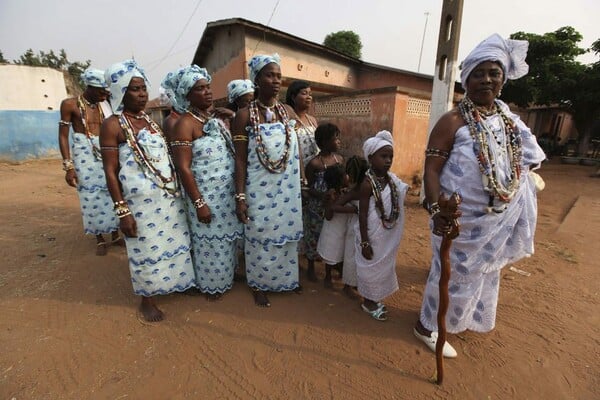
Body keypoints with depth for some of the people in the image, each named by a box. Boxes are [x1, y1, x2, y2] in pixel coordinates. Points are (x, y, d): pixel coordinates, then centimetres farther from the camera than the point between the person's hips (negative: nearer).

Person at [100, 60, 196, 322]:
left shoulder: (150, 120, 10)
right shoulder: (113, 125, -9)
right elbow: (110, 171, -11)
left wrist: (178, 189, 12)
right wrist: (121, 210, -15)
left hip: (169, 196, 7)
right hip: (141, 201, -6)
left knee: (174, 241, 17)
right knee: (146, 249, 7)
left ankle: (175, 283, 40)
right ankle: (147, 299, 28)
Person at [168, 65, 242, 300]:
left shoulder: (215, 119, 11)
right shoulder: (185, 124, -13)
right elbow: (183, 168, -18)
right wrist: (198, 203, -19)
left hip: (227, 193, 7)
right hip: (206, 195, -7)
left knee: (226, 238, 19)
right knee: (211, 242, 7)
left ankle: (226, 277, 40)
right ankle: (211, 286, 30)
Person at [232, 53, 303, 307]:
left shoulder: (289, 112, 5)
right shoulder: (244, 116, -8)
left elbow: (297, 152, 10)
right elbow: (240, 160, -9)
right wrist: (240, 197, -12)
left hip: (288, 188, 4)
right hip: (259, 189, -4)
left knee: (286, 234, 16)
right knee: (260, 238, 8)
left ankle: (286, 279, 39)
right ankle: (259, 286, 31)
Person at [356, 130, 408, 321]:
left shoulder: (392, 178, -1)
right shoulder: (368, 183, -22)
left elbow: (395, 207, 11)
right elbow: (362, 214, -20)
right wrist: (364, 242, -19)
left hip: (387, 236, 8)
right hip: (373, 236, -8)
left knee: (384, 266, 21)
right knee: (372, 268, 10)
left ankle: (375, 299, 42)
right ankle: (368, 302, 32)